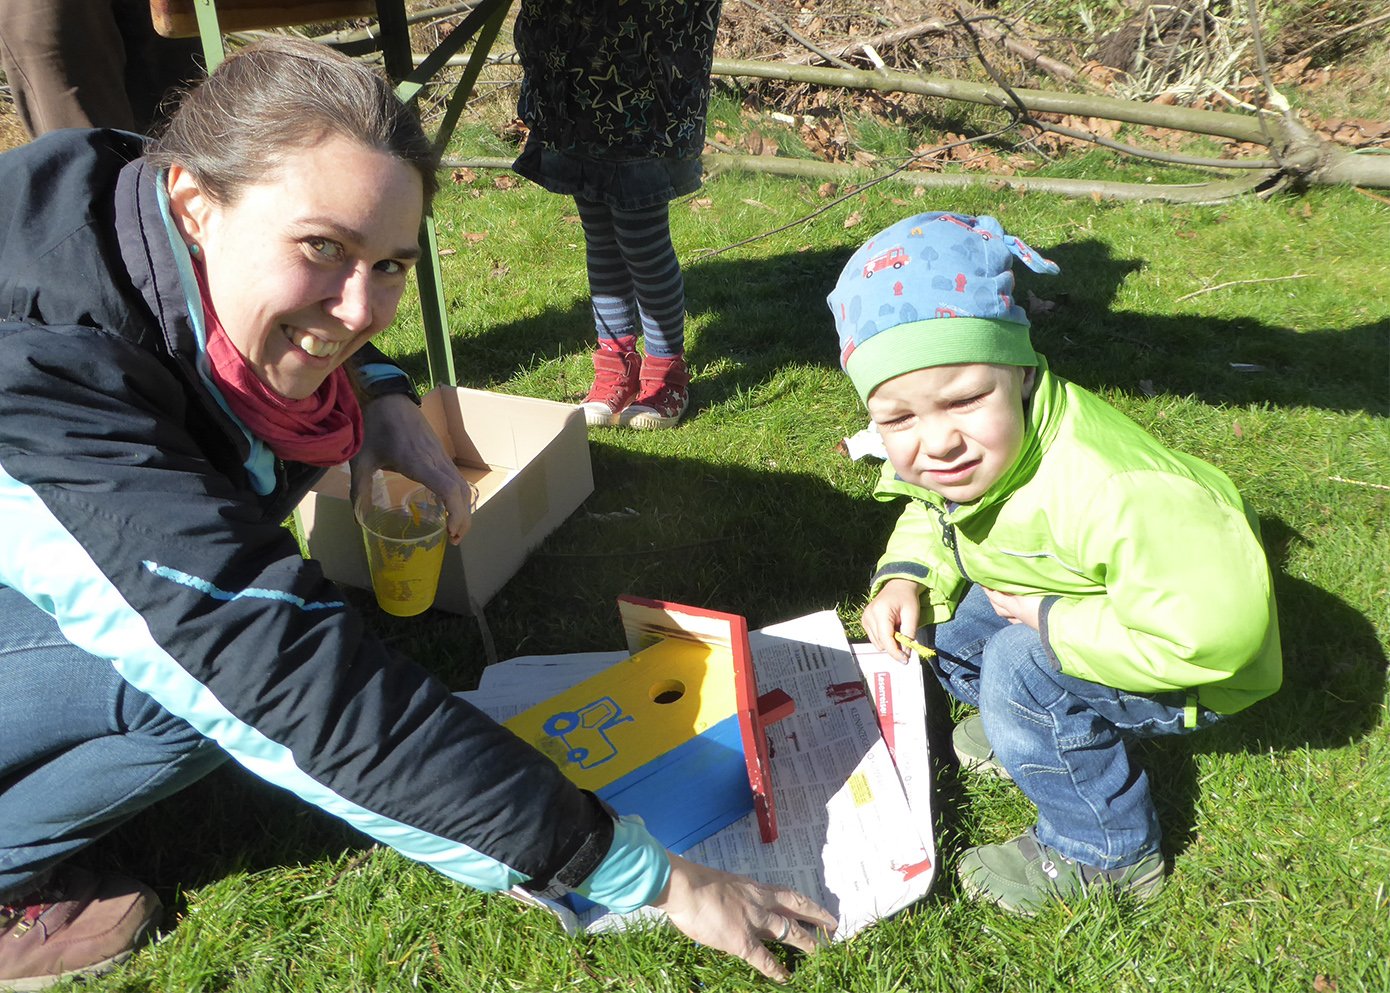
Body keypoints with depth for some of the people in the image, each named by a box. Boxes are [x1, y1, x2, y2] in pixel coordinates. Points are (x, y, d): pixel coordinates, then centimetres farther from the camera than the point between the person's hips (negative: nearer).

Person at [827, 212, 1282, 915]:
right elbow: (931, 521, 8)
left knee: (1022, 671, -27)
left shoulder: (1103, 490, -44)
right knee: (942, 626, 1)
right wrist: (905, 577, -14)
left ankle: (1105, 851, -3)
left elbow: (1213, 627, -45)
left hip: (1190, 666, -8)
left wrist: (1052, 621, -33)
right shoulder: (940, 453, -16)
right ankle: (1043, 732, 24)